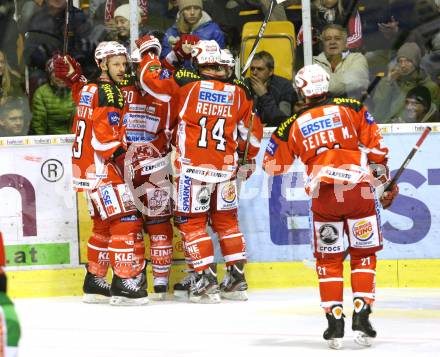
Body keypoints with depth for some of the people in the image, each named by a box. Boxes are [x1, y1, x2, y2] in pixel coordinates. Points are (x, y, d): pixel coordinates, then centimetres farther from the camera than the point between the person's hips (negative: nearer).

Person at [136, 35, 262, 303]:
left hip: (193, 168, -4)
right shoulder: (238, 92, 3)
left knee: (192, 223, 5)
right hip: (226, 168, 4)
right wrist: (248, 159, 26)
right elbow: (252, 130, 11)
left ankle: (207, 282, -1)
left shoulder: (187, 83, -7)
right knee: (226, 221, 16)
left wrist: (147, 51, 14)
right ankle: (237, 280, 16)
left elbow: (151, 79, -3)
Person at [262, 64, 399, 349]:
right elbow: (375, 146, 6)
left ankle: (335, 322, 7)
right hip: (360, 189, 0)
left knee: (328, 259, 14)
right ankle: (361, 317, 3)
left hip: (323, 194, 0)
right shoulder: (352, 108, 9)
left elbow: (274, 165, 22)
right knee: (364, 254, 12)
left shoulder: (294, 124, 12)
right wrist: (385, 183, 15)